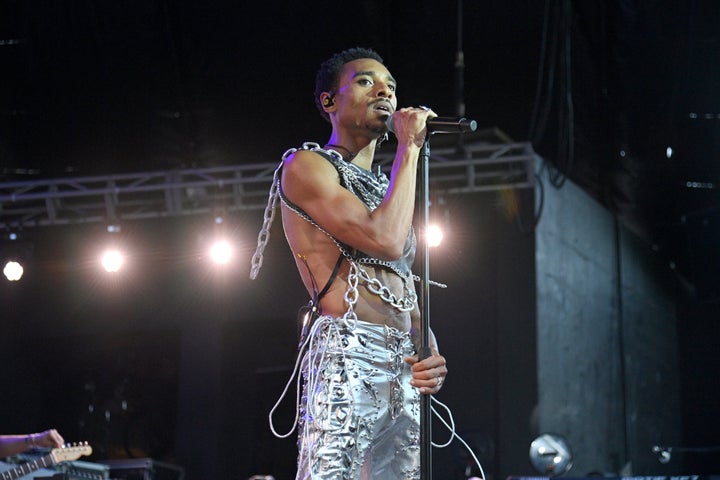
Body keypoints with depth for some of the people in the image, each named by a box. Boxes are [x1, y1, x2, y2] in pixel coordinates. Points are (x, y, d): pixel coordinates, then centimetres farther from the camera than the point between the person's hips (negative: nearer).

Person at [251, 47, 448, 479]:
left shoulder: (384, 189, 27)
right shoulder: (306, 165, 2)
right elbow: (385, 241, -13)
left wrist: (431, 355, 4)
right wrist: (409, 149, -3)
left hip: (404, 373, 8)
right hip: (347, 356, -8)